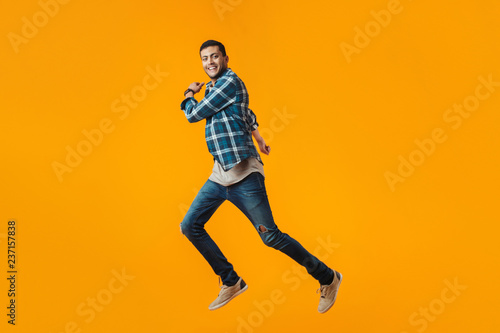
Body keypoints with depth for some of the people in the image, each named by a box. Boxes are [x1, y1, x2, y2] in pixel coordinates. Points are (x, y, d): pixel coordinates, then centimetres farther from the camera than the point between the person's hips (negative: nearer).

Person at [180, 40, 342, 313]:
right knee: (189, 226, 6)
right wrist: (258, 138, 35)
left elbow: (193, 115, -7)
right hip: (220, 175, 9)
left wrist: (189, 95, 12)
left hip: (243, 173, -9)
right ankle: (231, 282, 17)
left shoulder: (230, 81, -9)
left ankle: (328, 278, 10)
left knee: (270, 236, -8)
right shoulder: (213, 87, 19)